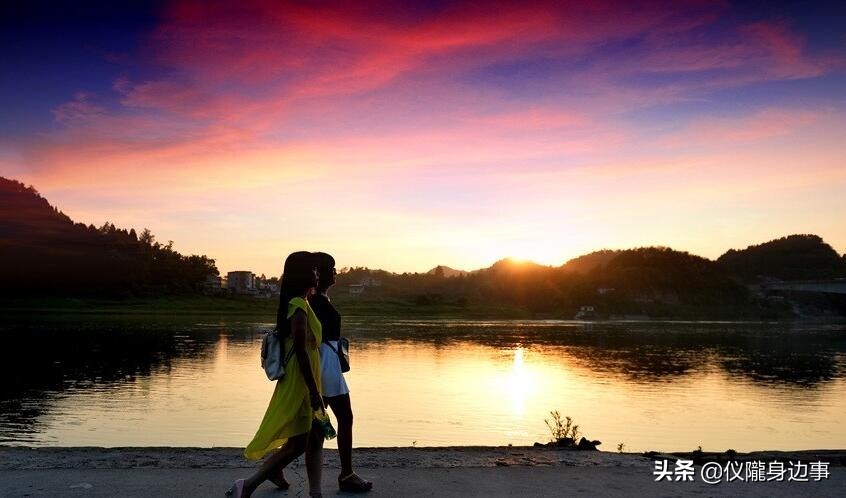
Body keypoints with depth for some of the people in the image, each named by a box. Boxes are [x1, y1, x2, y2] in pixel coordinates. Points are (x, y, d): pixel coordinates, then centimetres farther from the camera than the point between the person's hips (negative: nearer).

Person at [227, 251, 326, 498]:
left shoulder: (298, 303, 12)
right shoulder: (299, 306, -18)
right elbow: (301, 350, -22)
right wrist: (314, 391, -21)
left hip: (304, 385, 10)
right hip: (299, 385, -10)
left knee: (315, 439, 11)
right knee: (297, 444, -3)